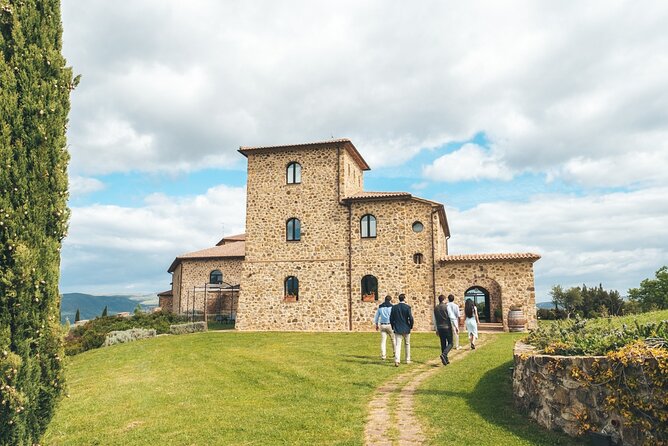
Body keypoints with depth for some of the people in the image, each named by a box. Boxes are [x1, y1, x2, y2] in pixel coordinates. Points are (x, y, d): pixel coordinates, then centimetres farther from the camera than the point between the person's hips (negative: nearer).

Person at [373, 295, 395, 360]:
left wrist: (376, 325, 28)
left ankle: (383, 356, -3)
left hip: (382, 325, 3)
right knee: (393, 339, 16)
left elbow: (376, 317, 16)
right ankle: (394, 353, 24)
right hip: (390, 325, -3)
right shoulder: (391, 307, -6)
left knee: (383, 341, 3)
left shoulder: (380, 307, 8)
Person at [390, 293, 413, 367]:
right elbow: (410, 318, -13)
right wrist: (411, 326, 4)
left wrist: (393, 327, 14)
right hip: (406, 329, -1)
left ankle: (397, 361, -16)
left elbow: (391, 318, 2)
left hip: (397, 329, 1)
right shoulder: (407, 307, -9)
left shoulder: (394, 307, 0)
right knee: (407, 344, 16)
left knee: (397, 345, -2)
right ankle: (408, 360, 25)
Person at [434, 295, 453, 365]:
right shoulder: (447, 306, -8)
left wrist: (436, 329, 19)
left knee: (443, 344, 11)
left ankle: (445, 360, 12)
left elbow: (434, 320, 11)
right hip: (447, 327, -5)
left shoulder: (435, 308, 7)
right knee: (450, 344, 2)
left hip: (440, 328, 5)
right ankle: (444, 354, -21)